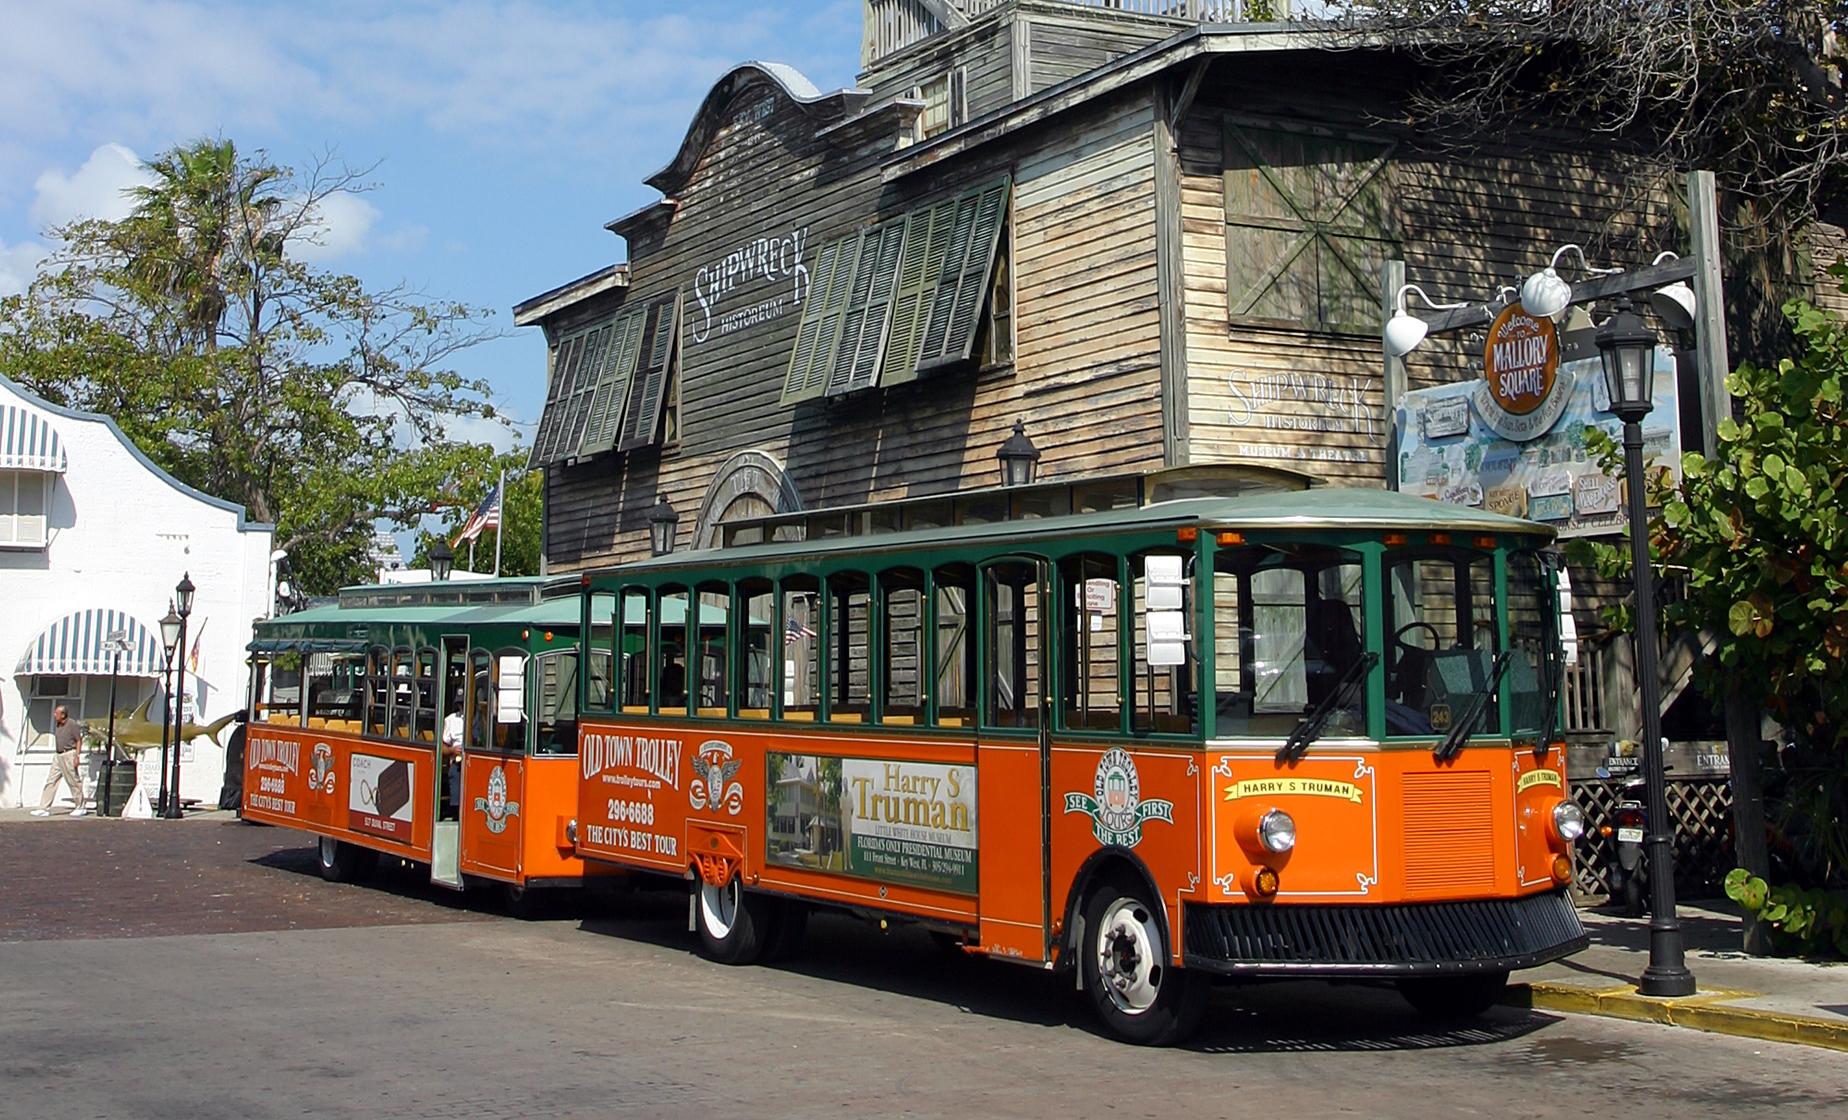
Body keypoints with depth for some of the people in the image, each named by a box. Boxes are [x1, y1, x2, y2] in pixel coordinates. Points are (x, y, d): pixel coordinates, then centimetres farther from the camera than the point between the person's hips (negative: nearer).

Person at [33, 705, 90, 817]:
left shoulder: (72, 724, -11)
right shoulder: (57, 725, 12)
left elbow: (79, 740, -10)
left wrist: (77, 756, -15)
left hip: (69, 755, -8)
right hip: (58, 756, 8)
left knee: (73, 781, -2)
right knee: (51, 781, 2)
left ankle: (80, 808, 8)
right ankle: (44, 809, 2)